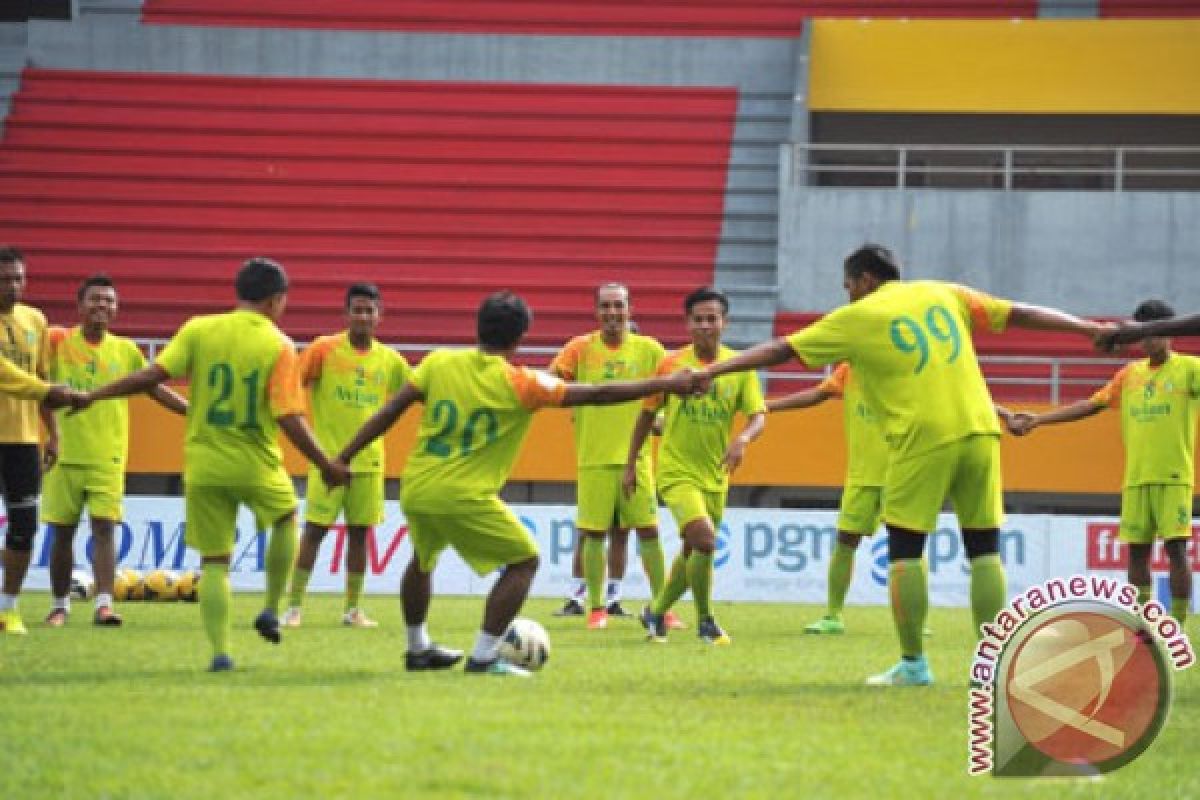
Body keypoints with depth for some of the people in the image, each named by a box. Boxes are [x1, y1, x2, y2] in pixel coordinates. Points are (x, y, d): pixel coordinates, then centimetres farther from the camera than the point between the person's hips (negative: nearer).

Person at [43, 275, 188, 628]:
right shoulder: (59, 342, -1)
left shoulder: (125, 350, 7)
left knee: (104, 527, -11)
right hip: (64, 455, -1)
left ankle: (104, 603, -16)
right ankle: (60, 604, 18)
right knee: (62, 531, 6)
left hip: (107, 457, 1)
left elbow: (156, 389, 13)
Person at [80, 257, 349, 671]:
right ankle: (271, 611, 25)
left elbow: (152, 375, -10)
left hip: (203, 466, 2)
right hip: (256, 467, -1)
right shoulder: (279, 346, -9)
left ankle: (220, 650, -3)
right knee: (286, 518, 29)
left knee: (214, 562, 8)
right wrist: (326, 466, -5)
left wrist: (91, 396, -1)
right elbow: (289, 418, -14)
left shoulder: (198, 330, -3)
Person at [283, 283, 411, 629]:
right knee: (314, 530, -4)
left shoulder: (389, 360, 4)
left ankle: (353, 608, 16)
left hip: (369, 460, 4)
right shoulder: (325, 350, -7)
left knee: (359, 532, 7)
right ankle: (294, 607, 2)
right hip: (328, 457, -4)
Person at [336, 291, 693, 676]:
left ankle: (418, 648, 42)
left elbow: (391, 410, 1)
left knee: (423, 558, 32)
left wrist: (344, 457, 7)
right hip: (465, 496, -6)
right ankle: (483, 656, 1)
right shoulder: (520, 384, -7)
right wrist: (666, 384, 2)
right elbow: (598, 394, -5)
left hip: (415, 492, 6)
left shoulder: (438, 363, 2)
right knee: (524, 561, 9)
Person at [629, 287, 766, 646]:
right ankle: (705, 621, -6)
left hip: (715, 475, 4)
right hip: (676, 471, -4)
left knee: (693, 551, 14)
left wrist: (743, 439, -27)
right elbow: (647, 415, 4)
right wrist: (630, 465, 6)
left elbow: (759, 417, -6)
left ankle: (656, 611, 37)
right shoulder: (672, 364, -7)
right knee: (704, 537, -22)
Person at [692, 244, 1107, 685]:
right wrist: (1092, 329, 25)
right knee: (984, 550, 8)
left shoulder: (857, 318, 6)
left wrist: (712, 371, 12)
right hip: (978, 431, 4)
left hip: (922, 438, -4)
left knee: (905, 552, 6)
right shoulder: (943, 294, 16)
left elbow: (781, 349, 7)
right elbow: (1021, 314, 18)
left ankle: (913, 664, 5)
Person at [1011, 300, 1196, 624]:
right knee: (1137, 550, 3)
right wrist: (1038, 420, 8)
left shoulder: (1189, 369, 0)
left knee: (1176, 547, -9)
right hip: (1136, 478, 5)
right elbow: (1091, 405, 13)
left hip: (1174, 477, -5)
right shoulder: (1130, 374, 13)